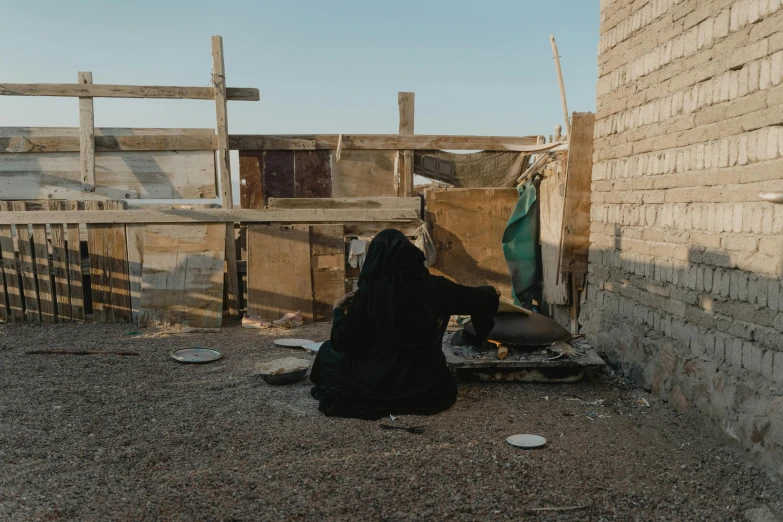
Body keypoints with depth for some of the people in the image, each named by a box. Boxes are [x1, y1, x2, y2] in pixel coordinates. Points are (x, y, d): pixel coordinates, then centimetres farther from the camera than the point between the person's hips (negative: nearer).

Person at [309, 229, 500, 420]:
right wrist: (491, 292, 30)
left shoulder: (369, 290, -15)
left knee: (328, 350, 19)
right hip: (427, 383, 4)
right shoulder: (435, 286, -8)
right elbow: (477, 299, 7)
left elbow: (343, 340, -8)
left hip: (377, 384, -3)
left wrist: (338, 310, 10)